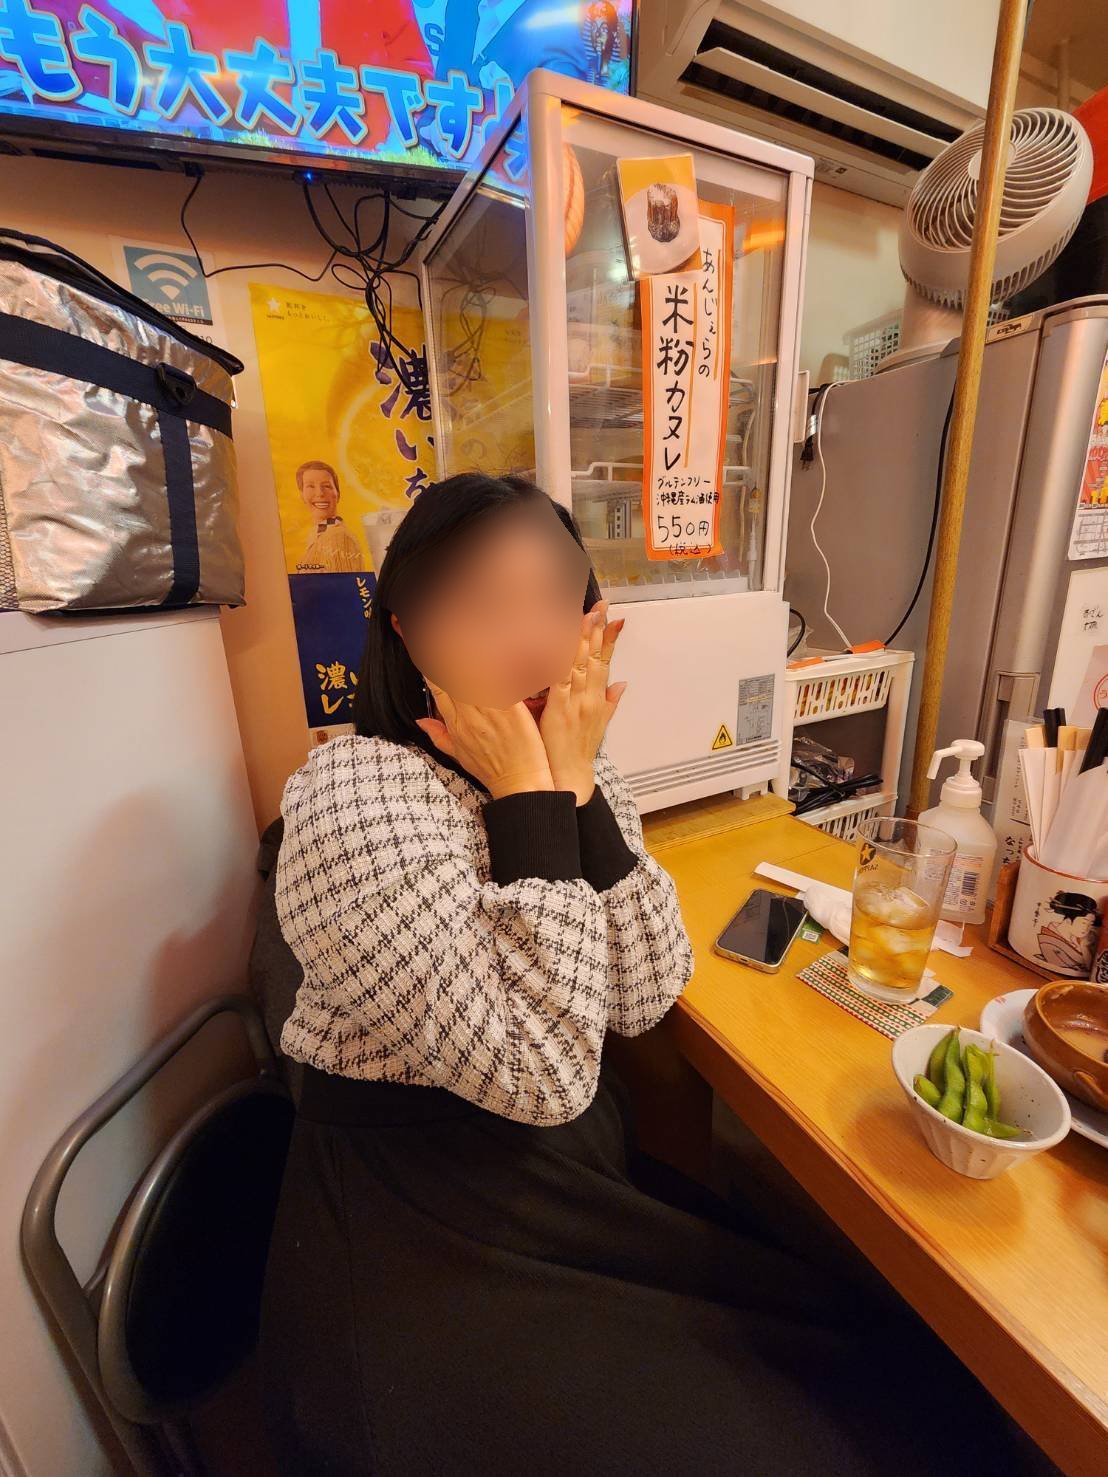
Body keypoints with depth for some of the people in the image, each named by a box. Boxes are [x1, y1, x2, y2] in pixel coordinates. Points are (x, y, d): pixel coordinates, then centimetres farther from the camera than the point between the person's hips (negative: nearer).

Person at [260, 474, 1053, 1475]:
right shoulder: (354, 800, -24)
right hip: (433, 1239, -5)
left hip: (579, 1177, 5)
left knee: (872, 1342, 3)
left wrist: (576, 787, -20)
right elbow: (538, 1076, -25)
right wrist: (529, 804, -27)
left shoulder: (574, 772, -3)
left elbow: (646, 997, -10)